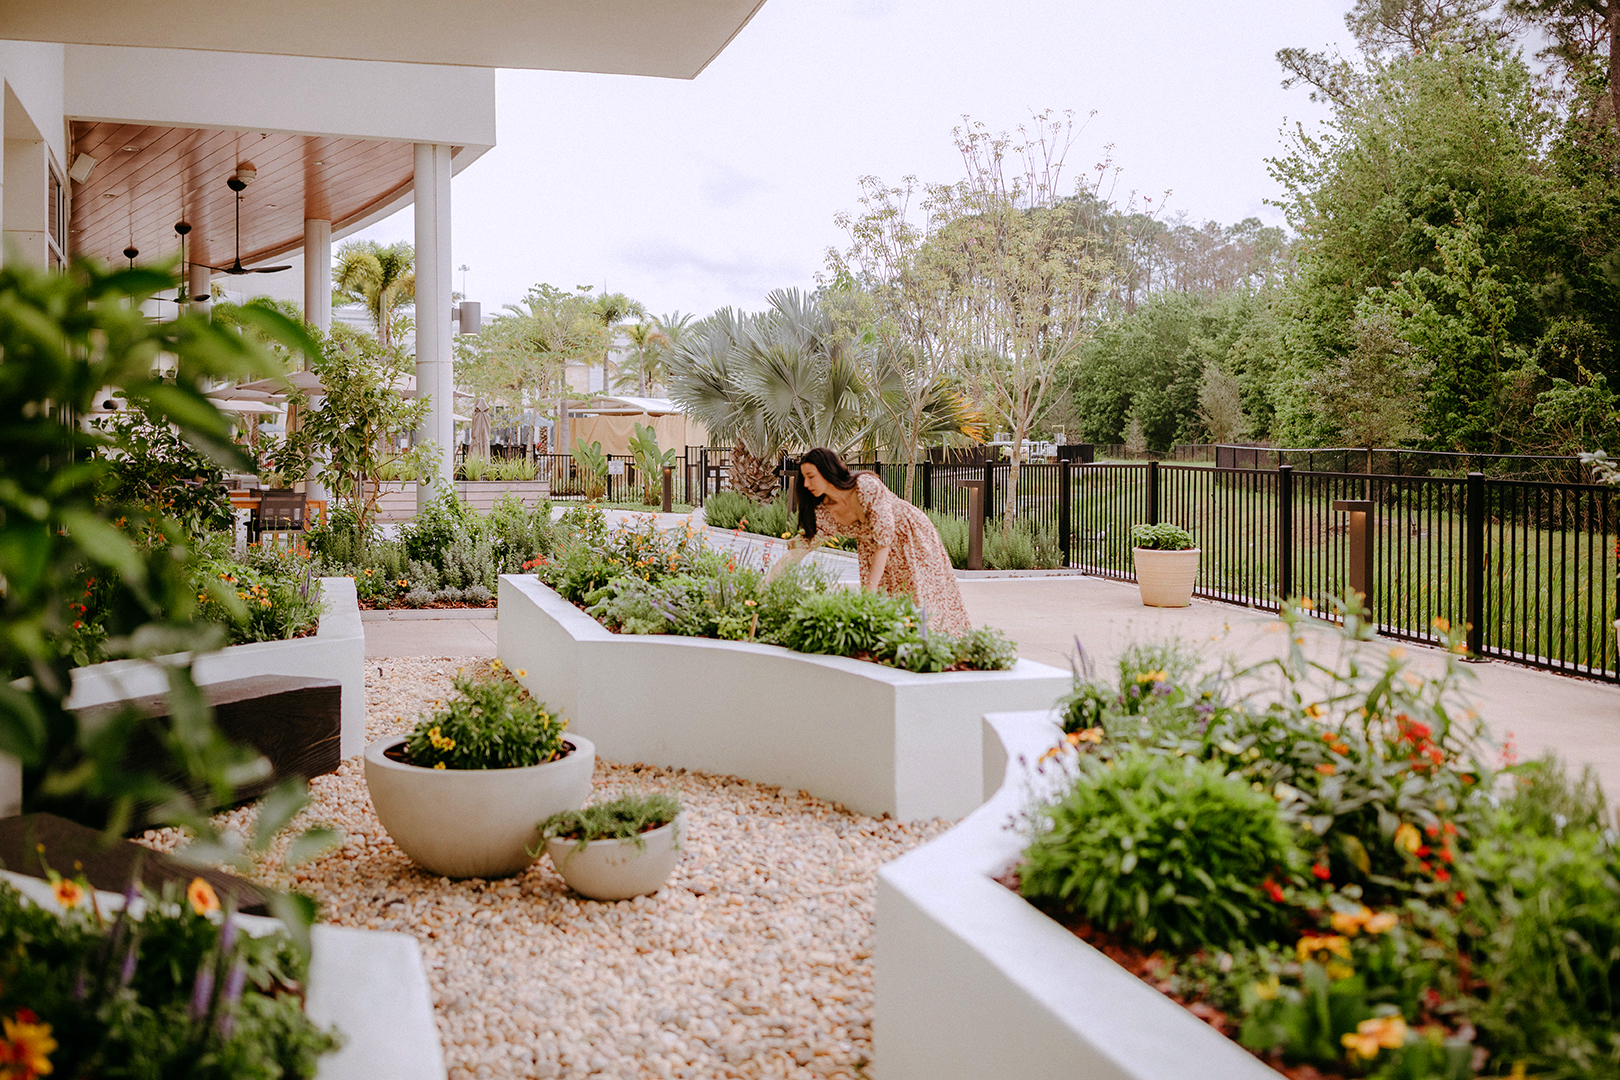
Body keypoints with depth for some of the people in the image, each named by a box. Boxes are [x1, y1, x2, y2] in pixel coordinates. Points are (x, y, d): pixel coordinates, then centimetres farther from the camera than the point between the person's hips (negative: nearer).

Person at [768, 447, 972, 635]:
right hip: (873, 554, 6)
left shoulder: (867, 486, -33)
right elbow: (800, 547, -10)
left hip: (913, 537, -6)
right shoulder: (823, 512, -15)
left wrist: (870, 589, -38)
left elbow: (884, 538, -35)